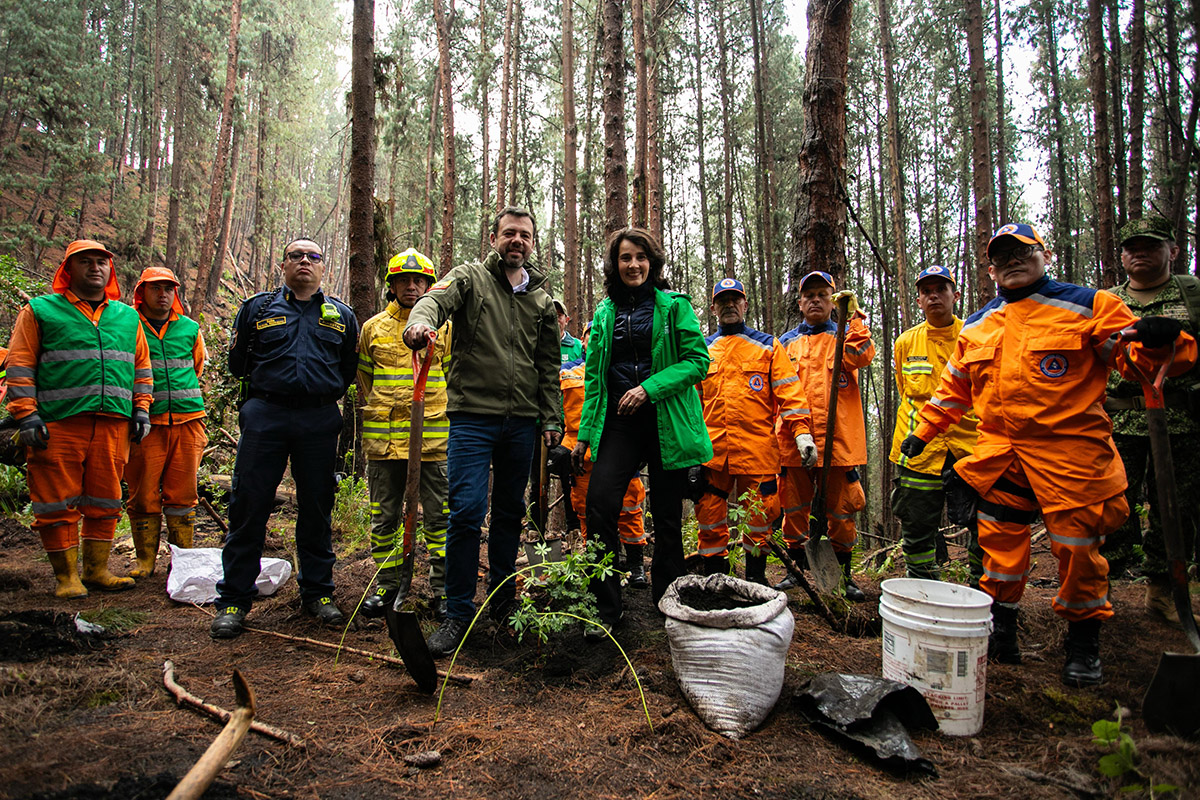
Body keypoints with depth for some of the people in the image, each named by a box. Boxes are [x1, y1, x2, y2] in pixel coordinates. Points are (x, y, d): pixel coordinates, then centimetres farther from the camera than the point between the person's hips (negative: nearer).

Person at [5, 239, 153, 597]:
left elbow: (141, 367, 21)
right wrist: (26, 415, -7)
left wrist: (141, 410, 11)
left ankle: (96, 570, 19)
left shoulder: (128, 317, 18)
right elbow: (20, 366, 1)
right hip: (57, 424, -3)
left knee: (105, 501, 8)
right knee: (58, 503, 1)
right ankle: (66, 575, 12)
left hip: (114, 424, 4)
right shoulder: (40, 311, 6)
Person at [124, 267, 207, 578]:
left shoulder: (190, 328, 12)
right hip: (145, 423, -2)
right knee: (144, 495, 2)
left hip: (187, 421, 2)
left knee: (182, 494, 5)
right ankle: (145, 560, 15)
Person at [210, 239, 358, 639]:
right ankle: (233, 599, 10)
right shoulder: (257, 307, 11)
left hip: (319, 421, 1)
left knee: (317, 508, 7)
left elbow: (350, 369, 20)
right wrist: (269, 384, 13)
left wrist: (323, 391, 11)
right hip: (265, 416, -1)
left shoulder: (342, 315, 14)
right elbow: (237, 362, 17)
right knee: (249, 505, -1)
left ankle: (317, 591, 19)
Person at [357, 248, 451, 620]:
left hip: (434, 436, -2)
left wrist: (444, 416, 5)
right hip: (383, 437, 2)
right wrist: (378, 412, 13)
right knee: (384, 516, 10)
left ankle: (443, 588, 12)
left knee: (438, 516, 2)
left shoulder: (444, 326, 6)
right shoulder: (373, 327, 11)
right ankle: (387, 584, 24)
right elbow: (364, 379, 20)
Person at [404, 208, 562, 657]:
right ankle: (458, 615, 5)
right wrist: (421, 320, -40)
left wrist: (551, 418, 10)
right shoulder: (469, 278, 4)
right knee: (466, 513, -9)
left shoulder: (541, 298, 15)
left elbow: (549, 364, 16)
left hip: (521, 422, 4)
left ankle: (503, 603, 27)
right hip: (473, 416, -4)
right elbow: (437, 299, -17)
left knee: (509, 514, 12)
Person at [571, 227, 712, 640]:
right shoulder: (605, 312, 13)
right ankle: (606, 609, 1)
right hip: (619, 422, 2)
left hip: (668, 422, -2)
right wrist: (584, 432, 11)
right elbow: (593, 375, 15)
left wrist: (650, 387, -16)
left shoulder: (674, 305, 3)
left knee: (667, 515, 5)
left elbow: (697, 360, -4)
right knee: (600, 504, -13)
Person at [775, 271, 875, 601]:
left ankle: (844, 574, 18)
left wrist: (854, 315, -13)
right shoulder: (786, 342, 16)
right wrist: (782, 432, 8)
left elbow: (862, 356, -12)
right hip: (794, 440, 2)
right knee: (794, 507, 7)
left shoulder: (846, 335, 11)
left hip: (838, 438, -1)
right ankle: (796, 568, 21)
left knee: (841, 508, 4)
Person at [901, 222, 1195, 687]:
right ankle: (1000, 631, 21)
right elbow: (953, 389, 23)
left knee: (1077, 548, 2)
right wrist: (923, 433, 20)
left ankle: (1083, 643, 21)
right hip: (999, 454, 4)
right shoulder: (976, 327, 14)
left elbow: (1133, 356, -2)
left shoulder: (1088, 306, 1)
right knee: (1000, 543, 7)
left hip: (1071, 452, -4)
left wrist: (1156, 342, -25)